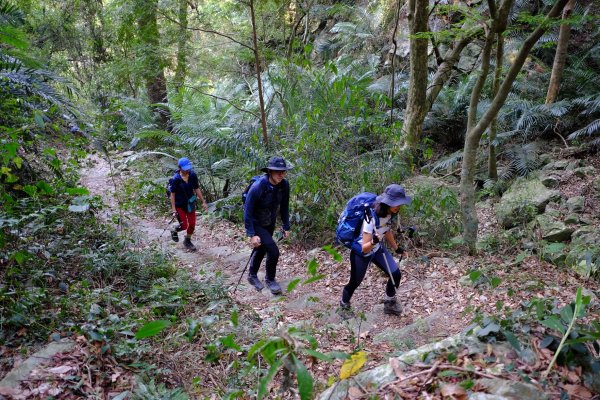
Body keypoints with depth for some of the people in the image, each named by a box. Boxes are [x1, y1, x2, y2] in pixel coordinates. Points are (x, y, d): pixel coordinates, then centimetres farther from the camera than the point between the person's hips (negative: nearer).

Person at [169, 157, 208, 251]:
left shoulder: (193, 175, -10)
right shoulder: (176, 179, -20)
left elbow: (197, 189, 1)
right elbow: (172, 194, -14)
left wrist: (203, 202, 2)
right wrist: (173, 209, -16)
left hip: (190, 203, 4)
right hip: (179, 205, -4)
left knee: (192, 224, 7)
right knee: (184, 225, -2)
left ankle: (187, 241, 32)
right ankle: (175, 231, 33)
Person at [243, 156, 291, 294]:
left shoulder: (284, 185, -17)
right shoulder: (258, 187, -33)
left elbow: (284, 206, -1)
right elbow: (247, 211, -26)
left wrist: (286, 227, 1)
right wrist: (251, 235, -27)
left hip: (270, 223, 6)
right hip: (256, 224, -6)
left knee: (261, 249, 22)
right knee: (273, 251, -14)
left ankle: (252, 275, 46)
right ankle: (270, 279, 12)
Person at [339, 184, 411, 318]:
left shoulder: (388, 213, -13)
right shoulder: (371, 218, -36)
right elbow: (365, 248, -34)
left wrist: (396, 248, 18)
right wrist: (373, 241, -54)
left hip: (377, 249, 7)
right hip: (361, 252, -6)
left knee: (396, 274, -2)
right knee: (355, 282, 10)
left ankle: (390, 304, 23)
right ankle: (344, 305, 40)